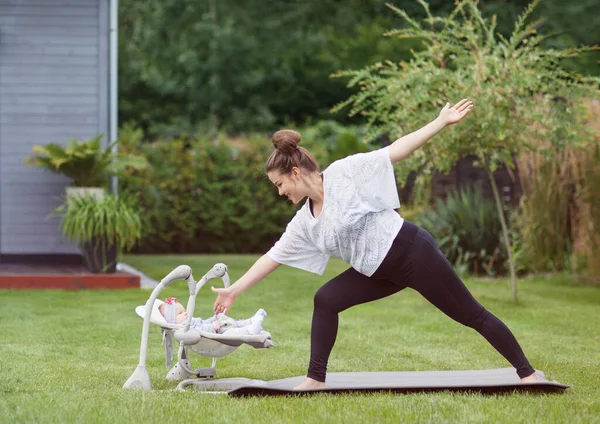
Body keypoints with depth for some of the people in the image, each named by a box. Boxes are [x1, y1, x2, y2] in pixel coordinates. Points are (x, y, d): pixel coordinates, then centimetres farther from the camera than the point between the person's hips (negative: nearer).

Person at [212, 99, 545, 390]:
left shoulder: (345, 173, -13)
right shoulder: (304, 222, 6)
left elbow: (396, 151, -14)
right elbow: (274, 257, 13)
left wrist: (441, 122, -18)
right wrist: (234, 291, 14)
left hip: (411, 251, -7)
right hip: (380, 271, 7)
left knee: (471, 315, -1)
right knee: (326, 300, -3)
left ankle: (527, 373, 7)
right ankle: (316, 379, 4)